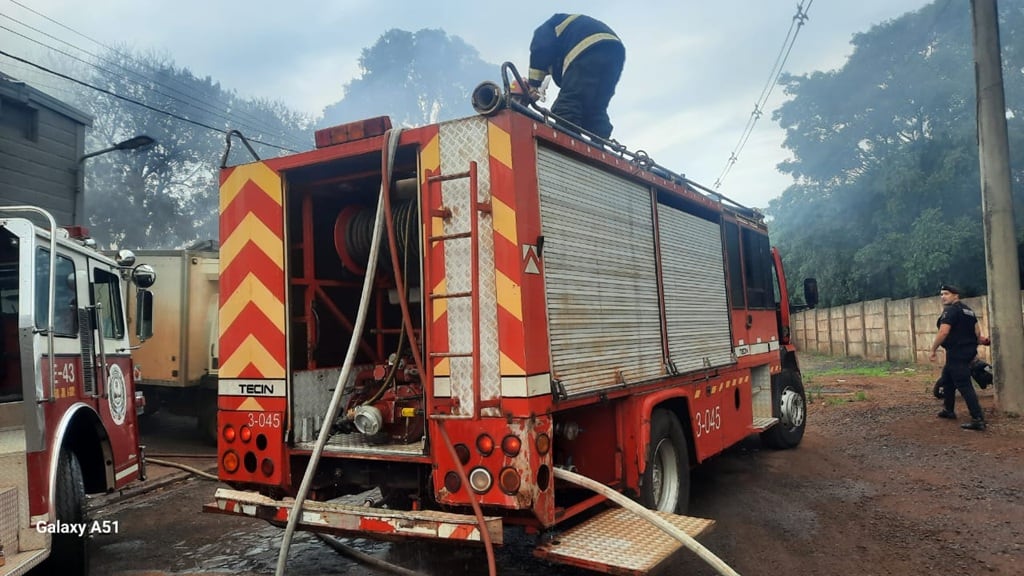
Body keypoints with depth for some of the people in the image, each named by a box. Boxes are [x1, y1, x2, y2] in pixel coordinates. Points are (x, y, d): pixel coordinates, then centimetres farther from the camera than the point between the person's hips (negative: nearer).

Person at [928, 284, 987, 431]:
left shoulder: (950, 310, -14)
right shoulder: (967, 309, 17)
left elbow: (943, 332, -22)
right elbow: (977, 331, 18)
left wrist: (933, 350, -15)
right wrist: (972, 344, 26)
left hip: (957, 352, -10)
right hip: (967, 351, 10)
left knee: (964, 385, -11)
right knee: (947, 379, 24)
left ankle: (978, 419, -15)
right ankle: (948, 410, 34)